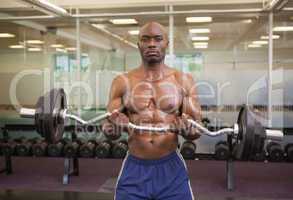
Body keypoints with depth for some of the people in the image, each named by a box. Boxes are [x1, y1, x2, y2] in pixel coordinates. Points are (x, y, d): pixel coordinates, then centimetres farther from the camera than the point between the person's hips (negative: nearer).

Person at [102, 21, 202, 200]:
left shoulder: (184, 81, 0)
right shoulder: (123, 82, 1)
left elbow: (197, 127, 1)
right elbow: (109, 128, 3)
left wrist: (187, 130, -23)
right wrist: (114, 127, -21)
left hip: (171, 168, 0)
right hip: (134, 168, 1)